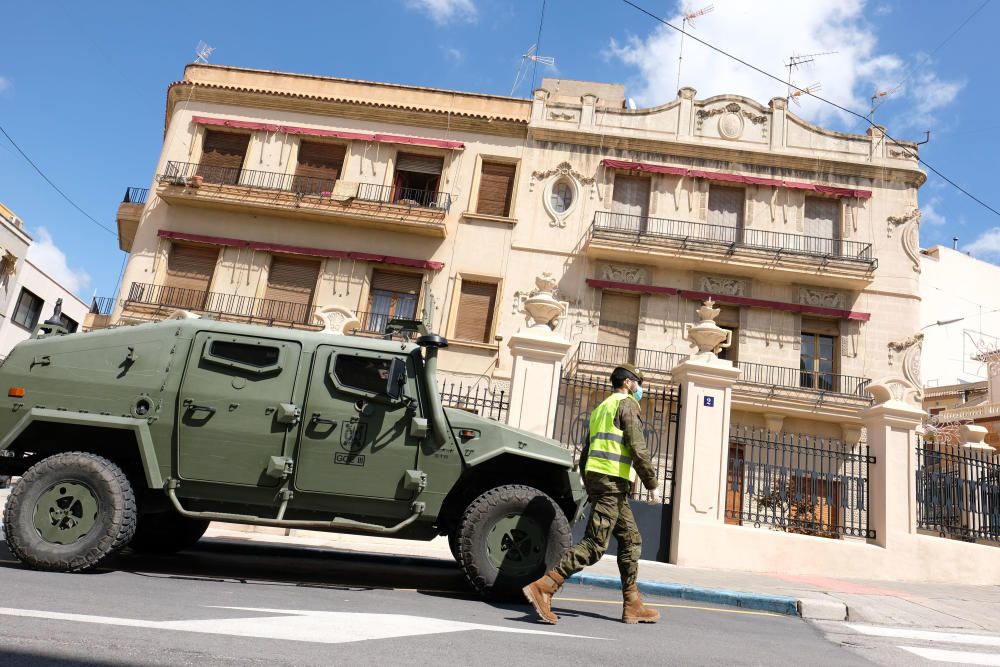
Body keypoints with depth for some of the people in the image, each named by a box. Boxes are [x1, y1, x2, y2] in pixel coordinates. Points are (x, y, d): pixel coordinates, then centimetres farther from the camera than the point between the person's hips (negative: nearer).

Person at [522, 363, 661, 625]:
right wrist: (651, 480, -4)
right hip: (612, 479, -9)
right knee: (594, 545, -13)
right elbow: (637, 447, -12)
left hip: (595, 476, 10)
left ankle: (632, 606, 15)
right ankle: (543, 587, -19)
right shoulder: (627, 404, -1)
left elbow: (586, 453, 23)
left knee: (631, 540, 14)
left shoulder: (601, 408, 25)